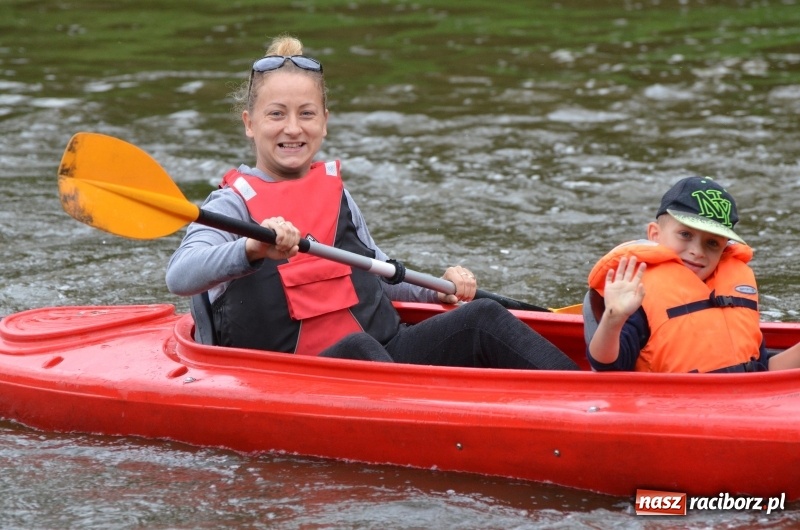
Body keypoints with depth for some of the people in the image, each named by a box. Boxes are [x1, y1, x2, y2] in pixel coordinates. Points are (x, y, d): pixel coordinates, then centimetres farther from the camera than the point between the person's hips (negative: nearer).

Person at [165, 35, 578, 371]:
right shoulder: (233, 204, -2)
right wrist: (253, 248, -38)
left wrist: (437, 289, 12)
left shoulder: (334, 190, 18)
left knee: (481, 318, -12)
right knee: (357, 348, -36)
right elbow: (180, 277, -20)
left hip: (385, 359, 6)